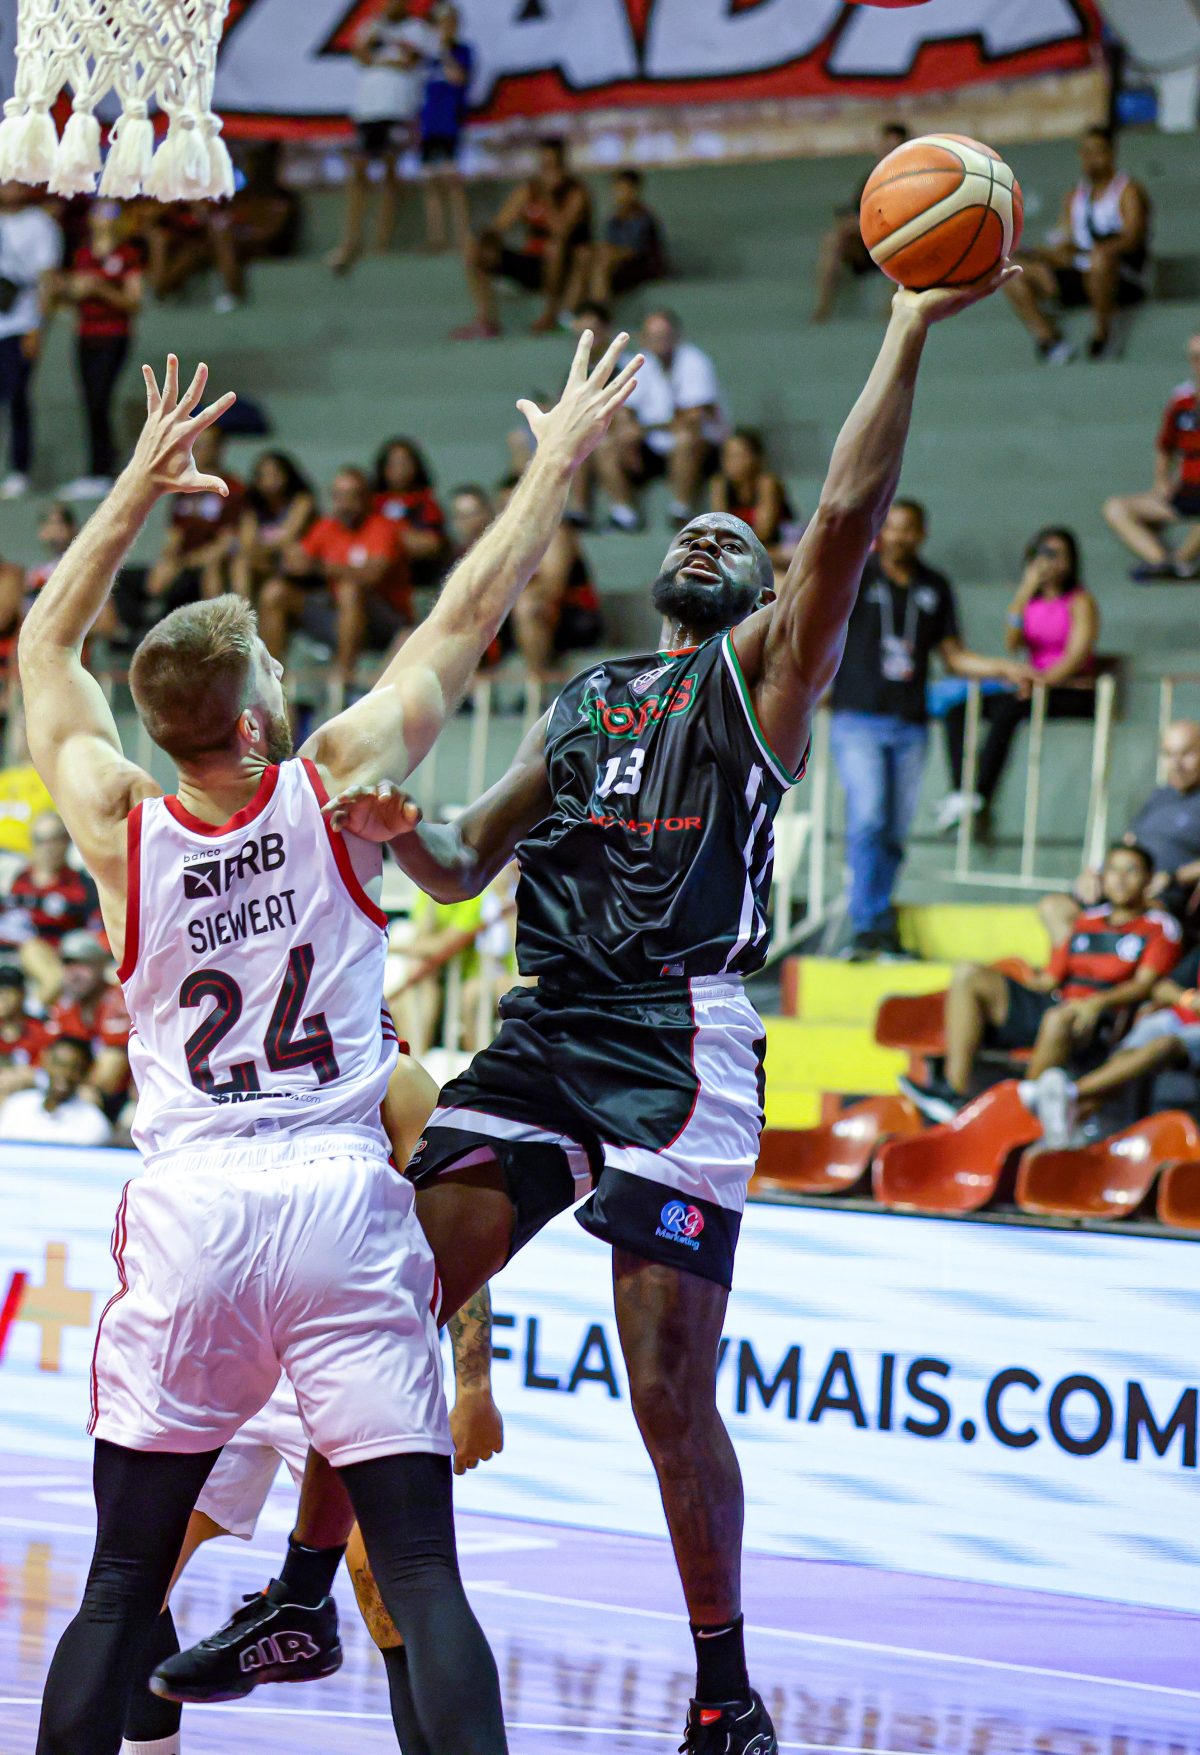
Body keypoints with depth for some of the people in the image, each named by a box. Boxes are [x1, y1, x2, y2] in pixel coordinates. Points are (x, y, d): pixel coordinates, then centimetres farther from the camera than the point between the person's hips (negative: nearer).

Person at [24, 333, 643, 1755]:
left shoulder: (118, 830, 0)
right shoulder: (335, 786, -4)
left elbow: (45, 646, 18)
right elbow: (468, 618, 7)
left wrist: (141, 485, 26)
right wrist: (560, 461, 19)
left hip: (186, 1212, 1)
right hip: (344, 1207, -1)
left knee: (122, 1584, 8)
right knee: (421, 1575, -3)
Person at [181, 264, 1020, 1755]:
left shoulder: (766, 670, 8)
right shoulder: (587, 698, 25)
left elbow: (847, 514, -9)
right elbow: (466, 864, 24)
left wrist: (910, 330, -14)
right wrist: (394, 832, 2)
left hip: (680, 1048, -6)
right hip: (545, 1032, 6)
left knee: (669, 1393, -8)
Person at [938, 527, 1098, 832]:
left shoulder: (1080, 601, 1)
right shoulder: (1031, 600, 16)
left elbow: (1078, 654, -11)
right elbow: (1012, 643, 0)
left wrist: (1044, 679, -25)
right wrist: (1024, 594, -8)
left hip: (1074, 694, -6)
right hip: (1036, 688, 6)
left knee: (1007, 707, -33)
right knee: (958, 707, -14)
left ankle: (979, 795, -35)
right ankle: (958, 791, -29)